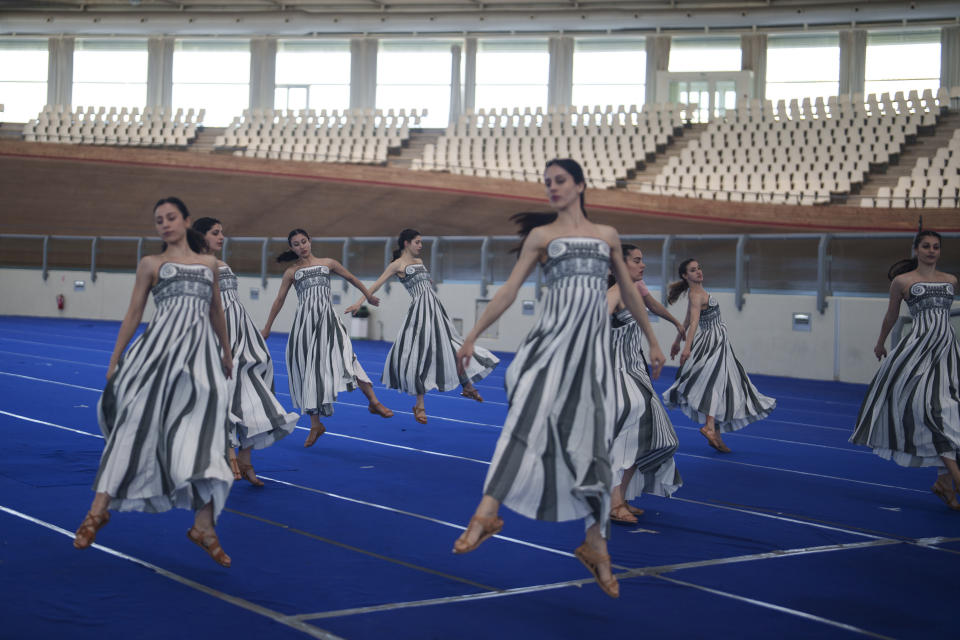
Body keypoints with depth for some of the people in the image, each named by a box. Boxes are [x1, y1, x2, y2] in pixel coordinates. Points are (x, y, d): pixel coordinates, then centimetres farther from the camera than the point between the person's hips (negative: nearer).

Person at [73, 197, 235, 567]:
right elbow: (133, 314, 10)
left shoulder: (209, 263, 19)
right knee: (136, 418, -12)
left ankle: (204, 525, -4)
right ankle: (100, 508, -3)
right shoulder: (151, 264, 12)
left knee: (204, 429, -8)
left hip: (201, 349, 2)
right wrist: (114, 362, 5)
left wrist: (227, 353, 34)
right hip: (161, 344, -2)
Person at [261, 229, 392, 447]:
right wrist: (267, 328, 15)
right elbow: (279, 300, 14)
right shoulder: (291, 272, 9)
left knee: (344, 354, -21)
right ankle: (315, 424, 9)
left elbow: (350, 278, 22)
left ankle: (373, 401, -18)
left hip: (327, 318, -1)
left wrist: (368, 295, 30)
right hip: (304, 322, 1)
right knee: (307, 369, 1)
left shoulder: (327, 263, 10)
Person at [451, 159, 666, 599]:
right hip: (554, 333, -2)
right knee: (528, 415, -23)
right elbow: (510, 289, 6)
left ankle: (595, 542, 8)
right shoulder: (541, 234, 12)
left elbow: (629, 291, 23)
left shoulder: (607, 235, 17)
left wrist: (652, 341, 23)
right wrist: (472, 336, -1)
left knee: (593, 437, 2)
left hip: (594, 342, 2)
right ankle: (487, 512, -28)